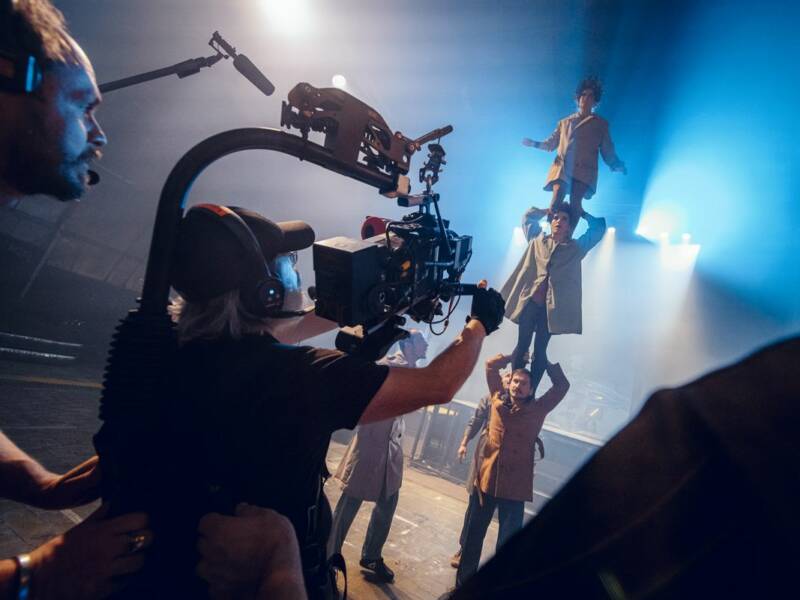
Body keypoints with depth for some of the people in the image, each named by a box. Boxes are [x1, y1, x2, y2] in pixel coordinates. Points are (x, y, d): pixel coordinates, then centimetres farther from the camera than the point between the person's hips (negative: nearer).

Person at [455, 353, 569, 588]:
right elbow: (491, 364, 14)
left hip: (515, 487, -2)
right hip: (486, 480, 2)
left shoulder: (537, 409, 1)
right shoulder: (498, 399, 5)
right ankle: (462, 583, 30)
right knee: (473, 535, 14)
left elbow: (562, 385, 6)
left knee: (507, 542, 3)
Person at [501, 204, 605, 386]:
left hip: (551, 307, -1)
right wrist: (549, 210, 23)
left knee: (540, 350, 0)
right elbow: (528, 216, 25)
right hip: (530, 302, 1)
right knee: (522, 345, 1)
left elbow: (599, 227, 11)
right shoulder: (537, 240, 12)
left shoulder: (576, 247, 9)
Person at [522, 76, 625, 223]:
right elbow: (551, 143, 23)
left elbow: (607, 151, 16)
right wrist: (534, 144, 9)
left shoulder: (601, 124, 19)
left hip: (583, 170, -1)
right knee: (556, 202, -18)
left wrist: (617, 165, 4)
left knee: (575, 203, -19)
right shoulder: (564, 122, 26)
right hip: (562, 168, 2)